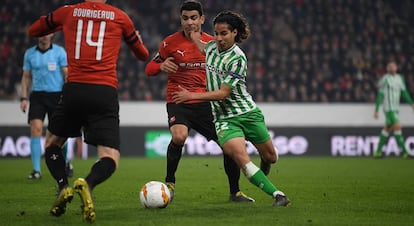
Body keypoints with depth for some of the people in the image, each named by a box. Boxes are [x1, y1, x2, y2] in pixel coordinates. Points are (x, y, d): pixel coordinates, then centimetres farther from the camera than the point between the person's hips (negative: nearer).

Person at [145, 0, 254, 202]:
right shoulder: (171, 42, -2)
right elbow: (149, 69, 5)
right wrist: (161, 66, -17)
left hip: (205, 104, 3)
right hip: (178, 102, -3)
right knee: (179, 136, -32)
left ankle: (235, 192, 19)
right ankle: (169, 183, -8)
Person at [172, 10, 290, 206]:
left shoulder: (237, 59, -15)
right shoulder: (212, 46, 3)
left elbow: (222, 93, -18)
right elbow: (202, 49, 33)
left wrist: (191, 96, -17)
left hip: (247, 113, -3)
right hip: (224, 118, 3)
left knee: (270, 156, 12)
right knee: (240, 157, -24)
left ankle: (264, 174, 50)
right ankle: (278, 195, -24)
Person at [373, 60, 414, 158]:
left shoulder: (399, 78, 11)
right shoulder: (385, 79, -8)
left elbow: (404, 92, 14)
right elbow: (380, 95, -6)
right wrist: (376, 110, -6)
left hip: (395, 108, 7)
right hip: (388, 108, -7)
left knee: (387, 128, 11)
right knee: (397, 127, -14)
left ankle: (378, 151, 18)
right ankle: (404, 151, -15)